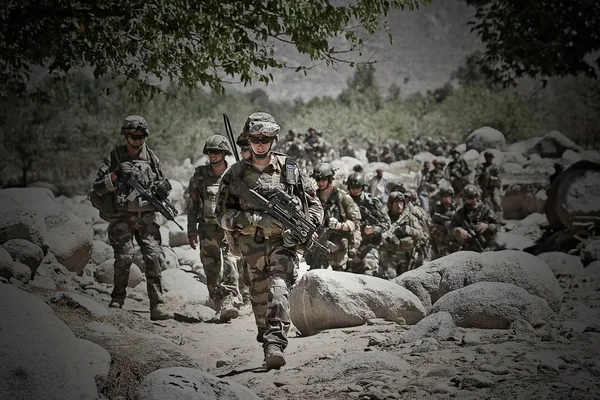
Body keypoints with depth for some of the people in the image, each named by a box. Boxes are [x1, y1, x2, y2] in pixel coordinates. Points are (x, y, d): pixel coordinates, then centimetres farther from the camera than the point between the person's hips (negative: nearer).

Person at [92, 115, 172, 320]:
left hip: (147, 216, 2)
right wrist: (116, 176, -14)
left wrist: (162, 188, -1)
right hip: (123, 216, -2)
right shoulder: (115, 157, 4)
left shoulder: (151, 157, 13)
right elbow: (98, 187, 2)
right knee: (124, 257, -12)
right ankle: (117, 299, 8)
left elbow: (163, 184, 23)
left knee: (154, 257, -10)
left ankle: (157, 305, -10)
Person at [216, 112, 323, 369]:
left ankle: (275, 346, -33)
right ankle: (268, 347, 27)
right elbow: (222, 215, -1)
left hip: (283, 244, -2)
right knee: (260, 301, 10)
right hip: (252, 249, 2)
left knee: (278, 290, -23)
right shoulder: (235, 174, 3)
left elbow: (314, 206, 10)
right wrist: (255, 219, -16)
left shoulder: (290, 169, 3)